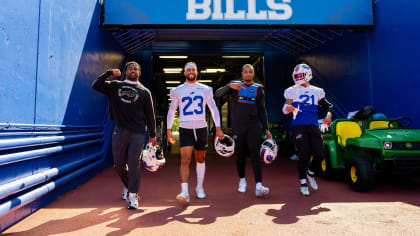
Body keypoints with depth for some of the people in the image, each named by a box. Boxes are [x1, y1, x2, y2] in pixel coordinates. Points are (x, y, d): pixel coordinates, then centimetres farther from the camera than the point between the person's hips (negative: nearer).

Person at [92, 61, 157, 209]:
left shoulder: (144, 92, 9)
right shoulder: (115, 86, 13)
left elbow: (150, 115, 8)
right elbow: (96, 86, 6)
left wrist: (152, 135, 5)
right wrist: (109, 73, -3)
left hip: (138, 133, -2)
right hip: (119, 132, 2)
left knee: (133, 164, -6)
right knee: (118, 164, 10)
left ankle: (133, 195, 5)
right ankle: (127, 186, 36)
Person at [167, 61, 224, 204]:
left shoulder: (205, 90, 6)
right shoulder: (177, 91, 4)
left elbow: (213, 108, 8)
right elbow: (171, 111, 12)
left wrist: (218, 128, 0)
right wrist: (169, 130, 8)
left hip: (201, 128, 2)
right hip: (185, 129, -1)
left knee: (200, 160, 13)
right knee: (185, 160, -14)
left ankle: (200, 187, 29)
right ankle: (184, 192, -16)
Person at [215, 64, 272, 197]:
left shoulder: (258, 89, 8)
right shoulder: (234, 86, 3)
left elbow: (262, 110, 11)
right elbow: (217, 94, -12)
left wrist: (266, 129, 5)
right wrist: (230, 86, -29)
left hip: (253, 126, 0)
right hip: (238, 126, 0)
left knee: (255, 154, -11)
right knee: (240, 155, 9)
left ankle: (259, 186, -16)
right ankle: (242, 180, 28)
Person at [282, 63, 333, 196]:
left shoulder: (316, 91, 16)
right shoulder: (292, 91, 9)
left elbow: (328, 105, 19)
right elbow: (285, 109, 2)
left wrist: (328, 115, 0)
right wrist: (289, 107, -21)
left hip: (313, 126, 3)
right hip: (299, 126, -3)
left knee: (319, 154, -4)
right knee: (303, 156, -3)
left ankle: (310, 173, 27)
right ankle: (303, 183, 13)